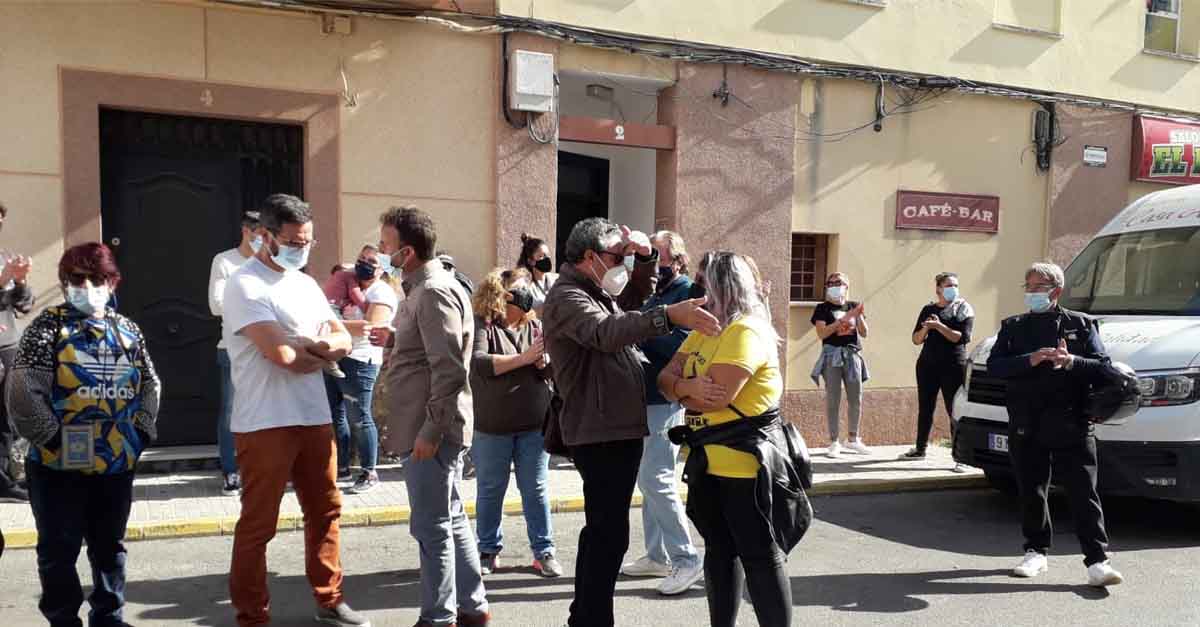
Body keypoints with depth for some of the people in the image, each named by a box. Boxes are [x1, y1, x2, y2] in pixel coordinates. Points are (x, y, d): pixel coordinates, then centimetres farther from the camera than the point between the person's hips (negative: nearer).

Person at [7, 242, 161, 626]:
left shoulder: (127, 329, 9)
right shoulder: (47, 327, -5)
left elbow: (149, 384, 16)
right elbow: (23, 391, -13)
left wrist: (142, 430, 7)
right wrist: (50, 435, -13)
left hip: (117, 463, 4)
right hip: (60, 463, -4)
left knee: (110, 545, 15)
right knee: (59, 550, 6)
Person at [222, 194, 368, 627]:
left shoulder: (306, 284, 14)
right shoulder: (245, 284, -11)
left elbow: (343, 340, 9)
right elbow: (282, 355, -20)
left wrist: (306, 345, -12)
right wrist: (322, 351, -1)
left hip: (315, 419, 8)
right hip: (264, 425, -8)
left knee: (325, 512, 15)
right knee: (258, 526, 3)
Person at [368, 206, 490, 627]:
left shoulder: (434, 292, -19)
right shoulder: (423, 288, 14)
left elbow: (450, 370, -24)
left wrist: (431, 431, -22)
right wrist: (394, 338, 10)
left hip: (433, 429, -10)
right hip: (431, 426, 10)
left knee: (432, 528, 0)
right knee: (451, 520, 17)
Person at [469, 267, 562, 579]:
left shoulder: (535, 326, 9)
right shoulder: (482, 326, -4)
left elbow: (553, 371, 7)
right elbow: (478, 363, -20)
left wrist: (543, 363, -17)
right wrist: (524, 358, -20)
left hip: (534, 425, 3)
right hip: (492, 427, -3)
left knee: (536, 490, 7)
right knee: (490, 491, 10)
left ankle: (544, 551, 17)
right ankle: (488, 551, 24)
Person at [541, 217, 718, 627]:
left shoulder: (598, 293, 17)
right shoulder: (567, 297, -15)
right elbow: (605, 332, -35)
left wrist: (643, 253, 16)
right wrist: (668, 316, -46)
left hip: (617, 430, 11)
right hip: (601, 434, -11)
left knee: (602, 531, 19)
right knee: (609, 535, -9)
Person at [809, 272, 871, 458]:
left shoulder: (853, 306, 12)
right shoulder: (823, 308, 1)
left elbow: (864, 333, 9)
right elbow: (822, 333, -12)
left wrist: (859, 316, -9)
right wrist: (844, 318, -16)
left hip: (852, 355, 4)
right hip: (832, 355, -4)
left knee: (856, 400, 7)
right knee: (833, 400, -3)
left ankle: (853, 439, 21)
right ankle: (834, 442, 3)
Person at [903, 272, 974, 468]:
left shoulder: (964, 309, 0)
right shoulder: (928, 309, 10)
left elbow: (963, 337, -13)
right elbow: (916, 340, 8)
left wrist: (939, 326, -19)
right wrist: (926, 328, -11)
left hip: (953, 367, -4)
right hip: (927, 365, 4)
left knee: (955, 411, -5)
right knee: (924, 408, 11)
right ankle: (920, 449, 23)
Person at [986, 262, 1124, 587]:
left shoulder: (1081, 324, 9)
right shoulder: (1013, 327, 13)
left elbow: (1102, 367, 2)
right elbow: (994, 365, 0)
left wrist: (1071, 361, -17)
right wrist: (1030, 360, -15)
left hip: (1072, 426, -2)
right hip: (1026, 427, 3)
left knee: (1084, 494, -5)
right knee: (1031, 493, 10)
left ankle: (1097, 561, -2)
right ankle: (1036, 552, 23)